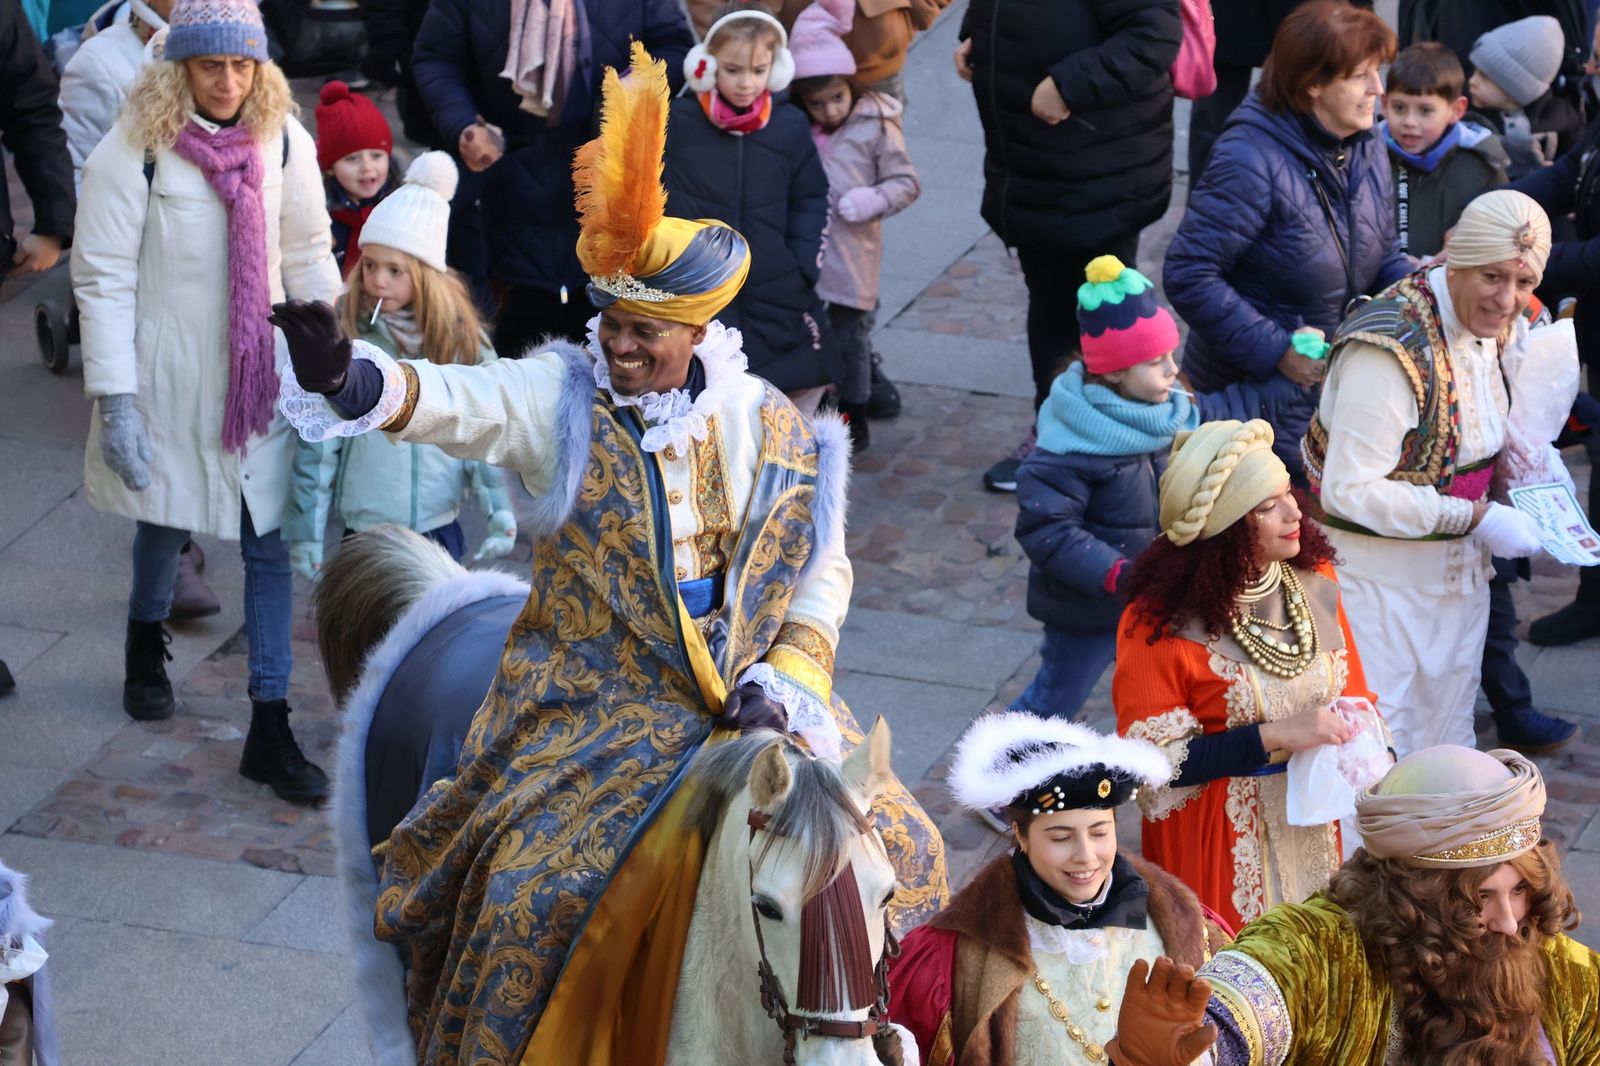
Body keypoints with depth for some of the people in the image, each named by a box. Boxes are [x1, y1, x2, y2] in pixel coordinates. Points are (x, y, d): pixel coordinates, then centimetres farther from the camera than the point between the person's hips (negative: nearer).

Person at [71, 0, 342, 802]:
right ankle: (146, 644, 50)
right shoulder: (134, 151, -16)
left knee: (271, 543, 0)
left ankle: (270, 729, 6)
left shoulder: (283, 142, -5)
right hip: (171, 374, -2)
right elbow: (103, 280, -14)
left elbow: (308, 256, 6)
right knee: (166, 519, 17)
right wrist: (115, 401, -17)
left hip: (263, 373, 2)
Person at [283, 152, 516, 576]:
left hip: (440, 530, 1)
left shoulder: (460, 336, -2)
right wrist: (306, 531, -3)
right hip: (366, 529, -1)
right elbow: (316, 445, -4)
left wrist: (501, 511, -6)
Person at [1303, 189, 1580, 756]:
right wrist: (1476, 518, -27)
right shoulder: (1393, 348, -28)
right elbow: (1348, 491, -29)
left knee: (1449, 746, 20)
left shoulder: (1503, 330, 0)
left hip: (1459, 571, 8)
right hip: (1380, 578, -8)